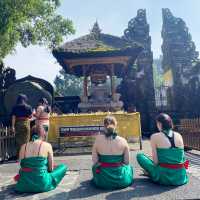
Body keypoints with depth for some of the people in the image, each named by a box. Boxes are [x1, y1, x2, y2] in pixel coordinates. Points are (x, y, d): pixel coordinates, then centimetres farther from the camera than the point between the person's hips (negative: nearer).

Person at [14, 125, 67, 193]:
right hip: (41, 184, -5)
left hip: (24, 185, 5)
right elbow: (51, 168, -1)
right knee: (63, 167, 16)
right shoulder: (47, 145, -6)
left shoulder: (23, 146, 4)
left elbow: (22, 166, 8)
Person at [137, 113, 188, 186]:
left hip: (164, 177, -5)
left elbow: (155, 161, -9)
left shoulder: (155, 137, -10)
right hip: (180, 177, 6)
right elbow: (182, 157, 9)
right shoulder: (179, 136, 2)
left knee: (139, 156, 10)